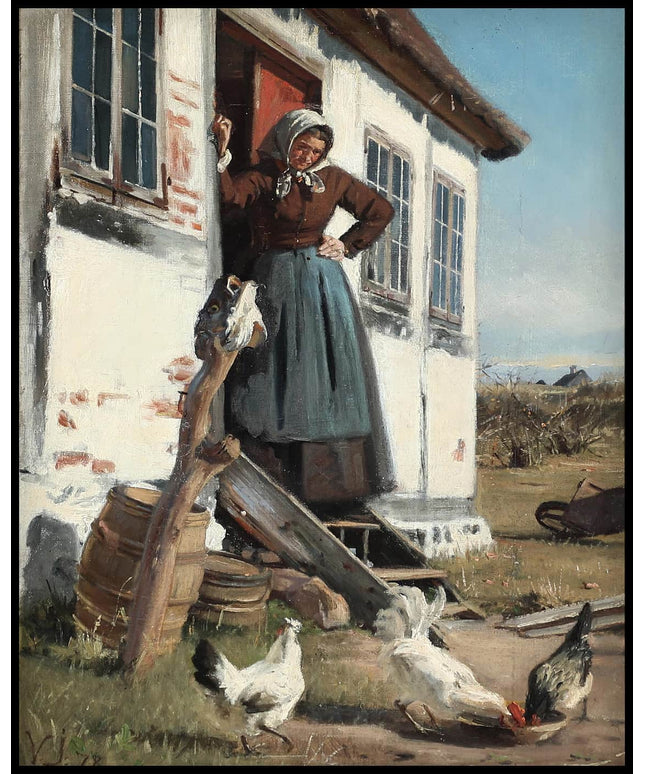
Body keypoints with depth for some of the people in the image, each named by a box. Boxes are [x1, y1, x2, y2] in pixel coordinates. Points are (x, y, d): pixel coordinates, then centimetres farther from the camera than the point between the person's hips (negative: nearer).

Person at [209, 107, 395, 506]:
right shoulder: (262, 177, 2)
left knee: (329, 368, -1)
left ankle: (336, 472, 2)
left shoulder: (332, 178, 11)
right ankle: (276, 475, -7)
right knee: (278, 366, -7)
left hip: (322, 279, 3)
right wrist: (222, 153, -30)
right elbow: (229, 197, -18)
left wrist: (348, 245, 10)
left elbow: (381, 211, 19)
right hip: (276, 280, -2)